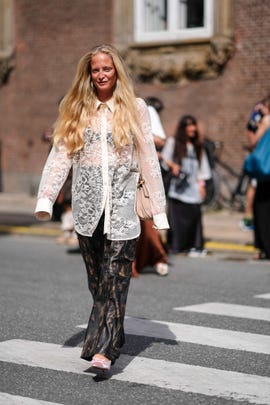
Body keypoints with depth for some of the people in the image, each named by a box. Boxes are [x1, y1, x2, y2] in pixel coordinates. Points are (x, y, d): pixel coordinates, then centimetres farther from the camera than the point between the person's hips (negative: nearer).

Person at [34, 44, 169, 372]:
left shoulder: (135, 108, 7)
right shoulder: (76, 111, 11)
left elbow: (149, 161, 6)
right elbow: (60, 157, 3)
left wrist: (159, 210, 2)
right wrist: (45, 199, -10)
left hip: (122, 209, -2)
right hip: (87, 209, 2)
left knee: (115, 281, -10)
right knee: (97, 282, 7)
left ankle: (103, 350, -15)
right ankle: (113, 339, 21)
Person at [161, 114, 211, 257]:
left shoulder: (197, 146, 19)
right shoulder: (173, 142, 7)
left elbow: (202, 165, 19)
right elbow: (165, 158, 1)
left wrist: (201, 182, 8)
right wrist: (173, 165, -19)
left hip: (193, 187, 3)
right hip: (178, 188, -3)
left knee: (194, 216, -5)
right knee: (177, 217, -8)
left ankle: (195, 246, -1)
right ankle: (176, 246, -3)